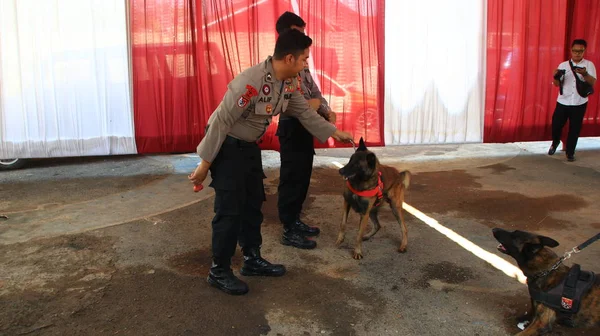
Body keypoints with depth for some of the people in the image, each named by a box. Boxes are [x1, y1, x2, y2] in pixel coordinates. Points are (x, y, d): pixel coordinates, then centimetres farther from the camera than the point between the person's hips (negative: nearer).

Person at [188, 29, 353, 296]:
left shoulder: (289, 83, -4)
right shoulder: (250, 82, -31)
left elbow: (305, 112, 12)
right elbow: (221, 121, -27)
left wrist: (334, 132, 13)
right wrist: (205, 164, -22)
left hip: (250, 146, 9)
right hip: (227, 146, -9)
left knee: (253, 203, 15)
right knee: (230, 209, -5)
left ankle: (252, 260, 31)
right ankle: (219, 271, 11)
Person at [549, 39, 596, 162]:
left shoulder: (589, 65, -1)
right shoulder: (563, 65, 3)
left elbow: (592, 83, -11)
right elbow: (557, 84, 2)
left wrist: (584, 74, -29)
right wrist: (556, 76, -20)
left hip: (579, 104, -1)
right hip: (563, 102, 1)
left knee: (575, 129, 6)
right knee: (556, 125, 4)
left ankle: (570, 152, 20)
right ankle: (555, 143, 34)